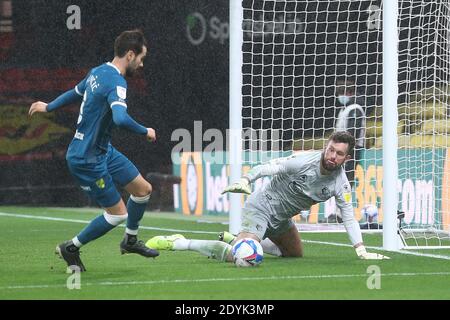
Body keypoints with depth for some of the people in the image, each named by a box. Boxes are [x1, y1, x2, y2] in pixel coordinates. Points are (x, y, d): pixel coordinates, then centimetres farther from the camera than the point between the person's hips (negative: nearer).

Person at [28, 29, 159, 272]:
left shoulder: (97, 73, 4)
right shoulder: (116, 82, -25)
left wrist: (49, 107, 39)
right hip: (87, 158, -10)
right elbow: (120, 118, -41)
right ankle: (71, 248, 14)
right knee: (117, 214, -3)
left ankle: (130, 240, 34)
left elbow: (76, 92, 23)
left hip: (103, 151, 10)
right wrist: (145, 132, -24)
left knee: (143, 189, 13)